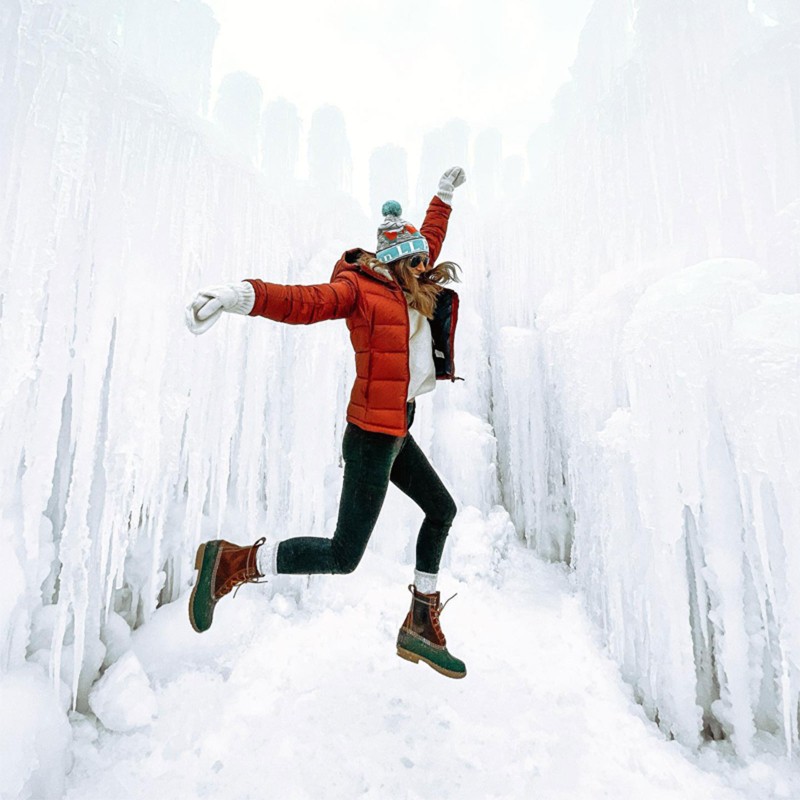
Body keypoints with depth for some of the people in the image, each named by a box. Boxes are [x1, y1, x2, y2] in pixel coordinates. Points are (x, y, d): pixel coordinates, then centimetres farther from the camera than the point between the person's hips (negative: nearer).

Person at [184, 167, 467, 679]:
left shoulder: (411, 285, 13)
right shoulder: (359, 286, -10)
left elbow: (430, 238, 31)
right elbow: (300, 302, -28)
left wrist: (445, 194, 45)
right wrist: (241, 294, -45)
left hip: (396, 433, 10)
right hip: (373, 436, -10)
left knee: (442, 511, 21)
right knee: (343, 555, -5)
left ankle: (422, 626, 35)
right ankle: (232, 563, 13)